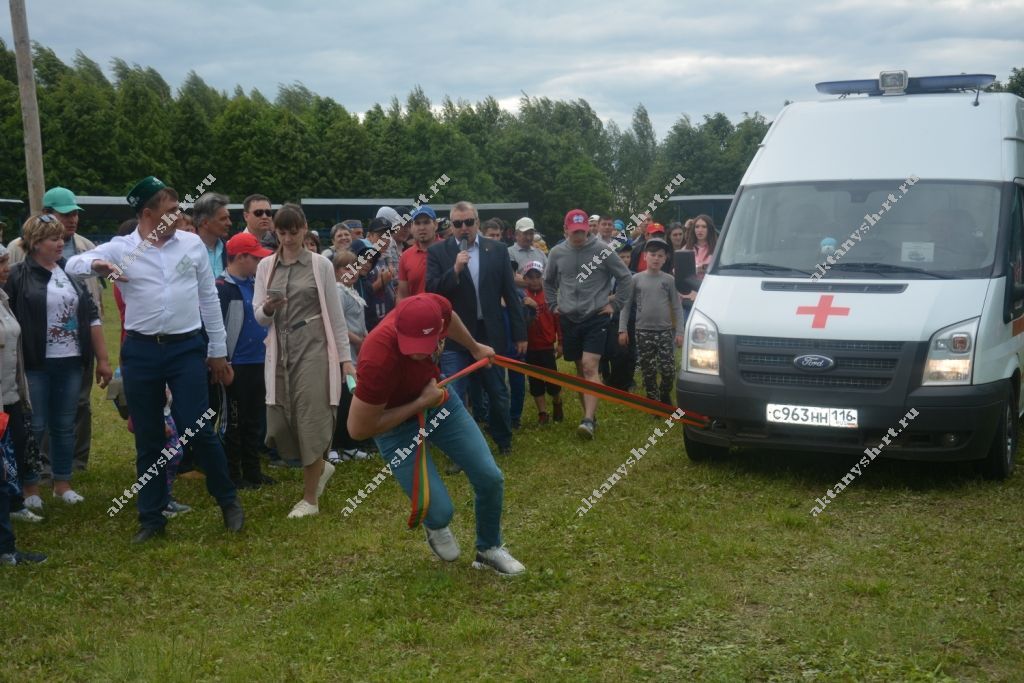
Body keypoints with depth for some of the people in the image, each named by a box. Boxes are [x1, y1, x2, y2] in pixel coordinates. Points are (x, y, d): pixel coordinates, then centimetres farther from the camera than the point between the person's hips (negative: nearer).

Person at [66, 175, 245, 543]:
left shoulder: (193, 244, 4)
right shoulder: (120, 248, 1)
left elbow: (209, 298, 9)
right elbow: (73, 264, -9)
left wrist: (218, 351, 10)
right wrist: (95, 263, -33)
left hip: (187, 348, 0)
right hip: (140, 352, 1)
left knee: (198, 429, -4)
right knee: (148, 439, 8)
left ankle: (228, 501, 16)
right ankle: (152, 517, 21)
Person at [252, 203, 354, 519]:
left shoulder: (320, 264, 0)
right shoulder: (265, 266, 9)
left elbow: (335, 313, 1)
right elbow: (259, 317, 8)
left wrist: (345, 357, -2)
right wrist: (267, 309, -16)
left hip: (313, 347, -4)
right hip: (279, 350, 4)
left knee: (311, 419, -4)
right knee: (280, 423, 2)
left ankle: (310, 499, 8)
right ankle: (320, 466, 31)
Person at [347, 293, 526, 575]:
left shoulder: (435, 308, -27)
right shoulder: (379, 359, -42)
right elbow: (359, 429, -29)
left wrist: (475, 348, 22)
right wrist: (420, 404, -24)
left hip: (435, 396, 5)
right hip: (396, 422, -5)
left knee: (490, 478, 2)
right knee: (440, 511, -12)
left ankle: (489, 549, 30)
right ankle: (435, 526, 29)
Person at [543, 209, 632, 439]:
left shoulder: (602, 250, -8)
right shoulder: (557, 252, 1)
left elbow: (625, 278, 1)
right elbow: (548, 281, 20)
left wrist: (615, 304, 0)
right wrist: (554, 304, 13)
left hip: (596, 318, -4)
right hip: (569, 319, 4)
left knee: (590, 367, -15)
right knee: (580, 369, 12)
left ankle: (589, 419, -18)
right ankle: (589, 414, 23)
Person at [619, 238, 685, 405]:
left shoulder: (669, 280, 3)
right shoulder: (636, 279, 3)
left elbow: (677, 308, 4)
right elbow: (626, 305, 5)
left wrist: (679, 332, -3)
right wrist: (622, 329, -2)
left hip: (665, 332, 0)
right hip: (643, 332, 0)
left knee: (668, 370, -4)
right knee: (648, 371, 3)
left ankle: (665, 395, 23)